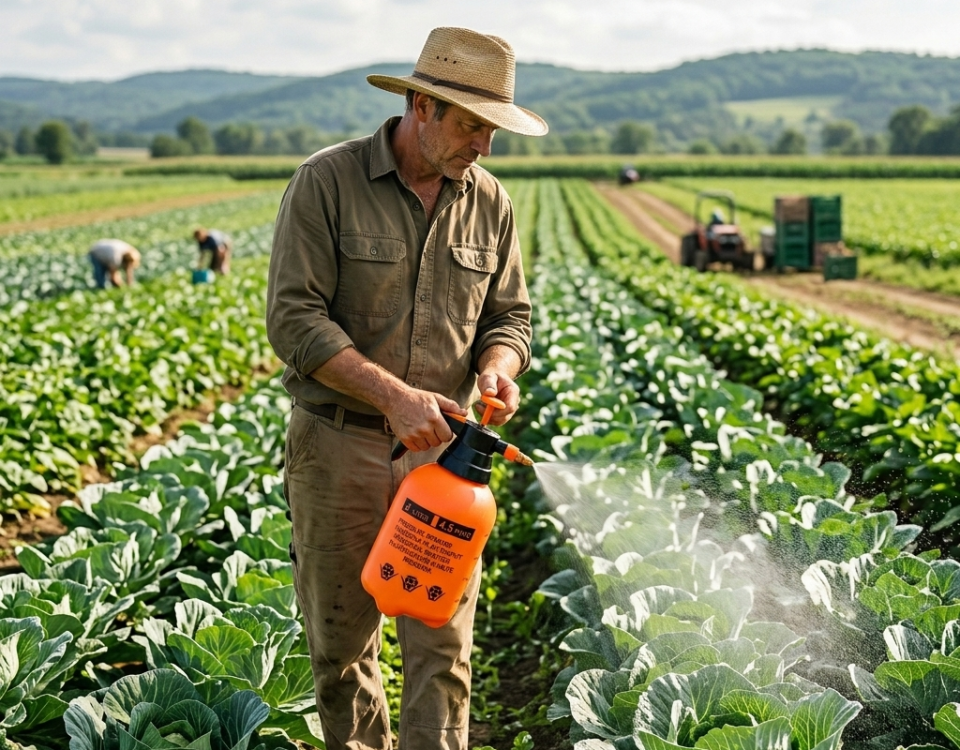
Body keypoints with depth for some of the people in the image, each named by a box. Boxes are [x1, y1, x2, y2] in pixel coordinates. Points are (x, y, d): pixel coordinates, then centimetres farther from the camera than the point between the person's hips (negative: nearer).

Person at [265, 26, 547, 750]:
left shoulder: (489, 202, 4)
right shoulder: (326, 182, -9)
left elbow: (509, 317, 12)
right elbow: (294, 318, -15)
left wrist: (497, 366, -12)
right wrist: (394, 394, -23)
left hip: (443, 447, 3)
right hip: (339, 445, -2)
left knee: (442, 647, -1)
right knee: (340, 642, 12)